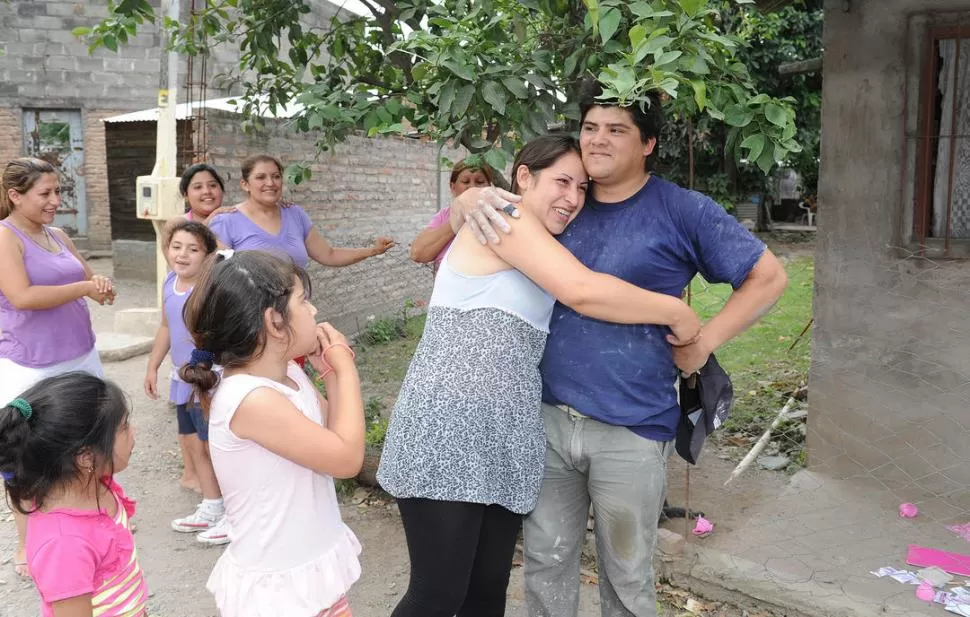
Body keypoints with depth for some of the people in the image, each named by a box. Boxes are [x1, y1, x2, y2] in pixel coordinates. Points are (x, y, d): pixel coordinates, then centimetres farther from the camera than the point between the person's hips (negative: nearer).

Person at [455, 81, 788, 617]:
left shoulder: (682, 211, -4)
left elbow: (768, 276, -1)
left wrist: (702, 342, -10)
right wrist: (472, 200, -9)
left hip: (631, 431, -3)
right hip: (546, 417, 4)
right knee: (546, 561, 17)